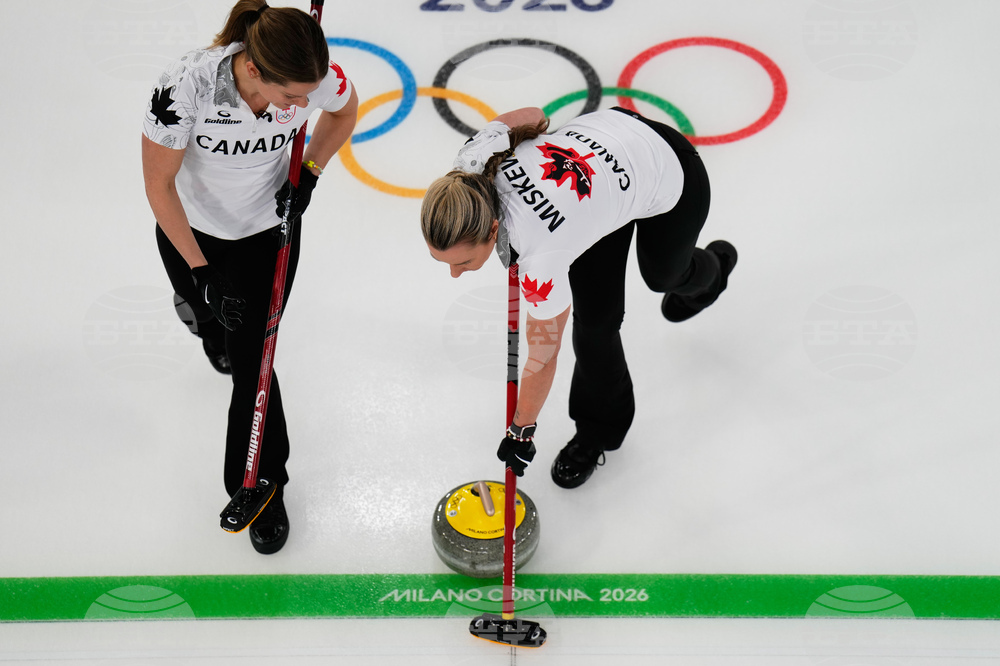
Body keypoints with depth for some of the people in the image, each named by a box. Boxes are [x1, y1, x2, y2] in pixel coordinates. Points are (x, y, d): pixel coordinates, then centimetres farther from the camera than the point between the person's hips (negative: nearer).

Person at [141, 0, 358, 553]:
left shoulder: (316, 79, -28)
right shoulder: (186, 85, -36)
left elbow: (345, 110, -1)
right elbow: (159, 185, -22)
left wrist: (308, 175, -13)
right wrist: (201, 273, -21)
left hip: (268, 228, 0)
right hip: (190, 227, 0)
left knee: (251, 360, -1)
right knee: (204, 313, 28)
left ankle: (262, 486, 20)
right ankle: (211, 327, 69)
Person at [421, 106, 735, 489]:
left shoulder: (543, 257, -42)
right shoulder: (474, 158, -28)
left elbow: (542, 355, -24)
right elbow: (532, 114, -5)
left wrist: (520, 433, -9)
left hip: (673, 184, -5)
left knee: (663, 274, 29)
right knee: (592, 319, 4)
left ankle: (709, 272, 67)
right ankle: (597, 427, 29)